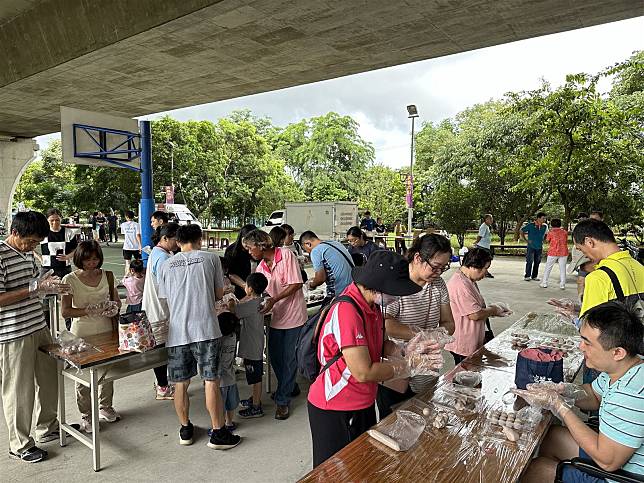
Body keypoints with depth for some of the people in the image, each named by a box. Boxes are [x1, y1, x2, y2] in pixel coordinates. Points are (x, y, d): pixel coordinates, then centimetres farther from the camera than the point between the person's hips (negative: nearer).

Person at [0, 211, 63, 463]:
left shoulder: (28, 253, 9)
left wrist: (48, 286, 4)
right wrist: (35, 287, -24)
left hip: (39, 327, 8)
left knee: (48, 379, 18)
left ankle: (47, 428, 37)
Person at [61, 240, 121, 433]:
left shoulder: (107, 276, 0)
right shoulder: (70, 280, -10)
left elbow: (116, 300, 10)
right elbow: (65, 311, -12)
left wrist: (114, 307, -12)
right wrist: (88, 311, -25)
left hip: (105, 330, 3)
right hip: (81, 334, -3)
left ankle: (105, 407, 36)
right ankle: (86, 416, 27)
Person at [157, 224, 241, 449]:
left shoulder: (166, 265, 9)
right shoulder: (210, 258, 2)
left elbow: (165, 299, 14)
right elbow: (219, 294, 8)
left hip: (177, 331, 3)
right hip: (206, 329, -3)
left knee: (180, 383, 14)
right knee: (211, 382, 3)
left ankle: (185, 429, 28)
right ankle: (218, 433, 10)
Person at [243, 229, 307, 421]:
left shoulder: (286, 255, -12)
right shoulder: (261, 267, 8)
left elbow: (296, 284, -17)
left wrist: (274, 299, -21)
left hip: (293, 314, -7)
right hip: (276, 315, 7)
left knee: (287, 357, 1)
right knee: (275, 355, 12)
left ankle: (283, 400, 14)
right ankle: (290, 387, 36)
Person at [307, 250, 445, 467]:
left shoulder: (373, 304, -1)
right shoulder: (346, 311, -30)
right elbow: (363, 372, -29)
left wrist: (406, 354, -8)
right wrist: (409, 366, -18)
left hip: (364, 403, 9)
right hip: (334, 410, -8)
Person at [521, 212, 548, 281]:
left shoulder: (544, 226, 6)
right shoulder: (530, 225, -8)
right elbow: (522, 231, -2)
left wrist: (542, 242, 12)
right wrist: (526, 240, -6)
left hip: (539, 247, 4)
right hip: (531, 247, -4)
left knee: (537, 262, 8)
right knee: (529, 262, -5)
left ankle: (534, 276, 18)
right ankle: (527, 276, 3)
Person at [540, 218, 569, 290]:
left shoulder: (551, 232, -5)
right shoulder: (564, 232, 2)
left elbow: (548, 240, 5)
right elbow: (566, 241, 11)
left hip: (553, 252, -2)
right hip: (563, 252, 2)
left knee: (548, 268, 8)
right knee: (562, 269, 6)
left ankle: (544, 283, 10)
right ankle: (562, 285, 5)